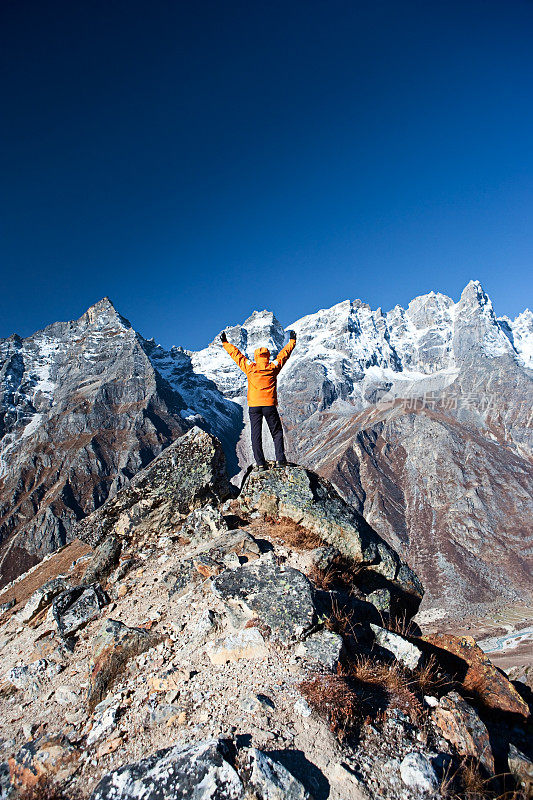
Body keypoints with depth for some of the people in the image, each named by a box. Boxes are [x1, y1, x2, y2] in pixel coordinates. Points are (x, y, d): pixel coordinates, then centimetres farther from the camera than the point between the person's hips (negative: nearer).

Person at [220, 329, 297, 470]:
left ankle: (260, 463, 0)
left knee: (256, 434, 3)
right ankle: (280, 459, 3)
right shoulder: (273, 367, 5)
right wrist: (292, 341, 32)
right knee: (277, 433, 10)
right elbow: (284, 353, 18)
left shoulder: (250, 367, 4)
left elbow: (236, 354, 14)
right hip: (269, 405, 0)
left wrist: (225, 343, 26)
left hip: (254, 406, 0)